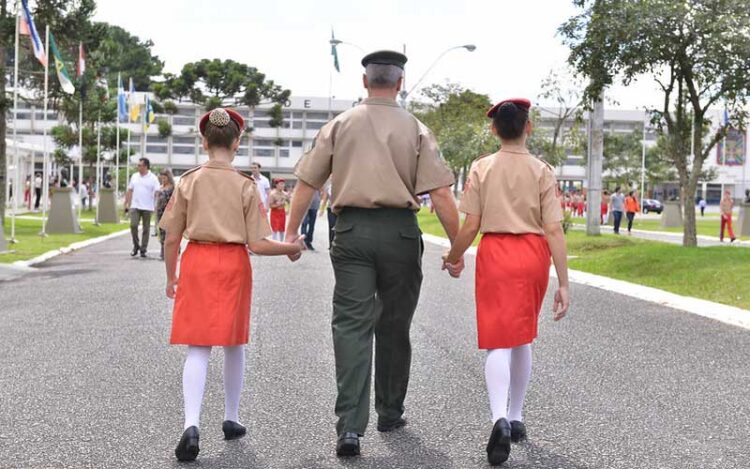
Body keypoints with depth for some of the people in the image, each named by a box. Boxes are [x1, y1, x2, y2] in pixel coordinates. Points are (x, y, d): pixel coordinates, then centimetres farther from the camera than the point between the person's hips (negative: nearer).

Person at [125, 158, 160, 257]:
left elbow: (157, 193, -5)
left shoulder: (153, 178, -1)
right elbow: (130, 191, 13)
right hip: (135, 206, 2)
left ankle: (143, 250, 11)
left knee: (146, 229, 3)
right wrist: (127, 204, 7)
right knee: (133, 225, -10)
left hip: (147, 208, -2)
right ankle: (136, 246, 8)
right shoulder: (134, 176, 10)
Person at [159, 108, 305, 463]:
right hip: (233, 265, 0)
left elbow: (171, 238, 1)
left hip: (195, 263, 1)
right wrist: (291, 248, 8)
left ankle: (192, 424, -18)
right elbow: (257, 244, -8)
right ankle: (231, 419, 30)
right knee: (234, 344, 17)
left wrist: (171, 276, 14)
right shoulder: (245, 186, -5)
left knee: (198, 348, 1)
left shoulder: (189, 181, -2)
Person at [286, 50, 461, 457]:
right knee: (394, 327, 13)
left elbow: (306, 184, 4)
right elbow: (441, 195, -5)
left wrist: (291, 233, 12)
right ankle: (390, 414, 28)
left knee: (351, 325, -2)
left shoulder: (339, 125, 7)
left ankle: (350, 425, -13)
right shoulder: (416, 130, 3)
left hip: (351, 231, 0)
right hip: (399, 231, 0)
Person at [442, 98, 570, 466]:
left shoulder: (481, 168, -1)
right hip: (533, 255, 1)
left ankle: (500, 418, -24)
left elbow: (470, 227, -4)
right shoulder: (542, 171, 0)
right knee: (522, 339, 18)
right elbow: (554, 231, -5)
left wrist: (452, 258, 14)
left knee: (498, 342, -2)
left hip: (495, 253, -1)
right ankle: (516, 418, 27)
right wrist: (563, 284, -3)